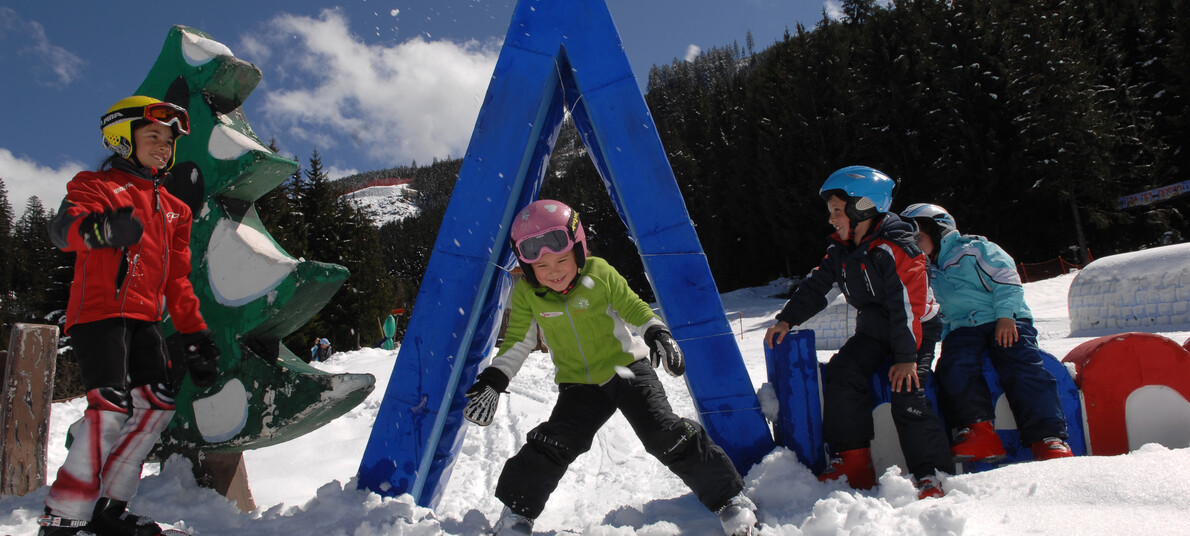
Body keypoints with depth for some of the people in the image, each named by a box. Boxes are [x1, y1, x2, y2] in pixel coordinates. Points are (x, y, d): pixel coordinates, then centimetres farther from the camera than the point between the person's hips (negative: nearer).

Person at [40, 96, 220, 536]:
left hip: (145, 318, 7)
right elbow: (62, 227, -17)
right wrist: (97, 227, -42)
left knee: (157, 404, -3)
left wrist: (194, 333, 14)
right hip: (98, 310, -6)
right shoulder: (96, 185, 5)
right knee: (111, 406, -18)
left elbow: (177, 280, 22)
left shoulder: (174, 209, 23)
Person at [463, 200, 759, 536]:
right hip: (579, 385, 2)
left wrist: (657, 333, -19)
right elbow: (517, 341, 3)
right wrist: (492, 381, -6)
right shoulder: (526, 293, -8)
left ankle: (729, 498, 8)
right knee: (550, 447, -13)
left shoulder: (600, 273, -13)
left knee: (669, 437, -9)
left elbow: (633, 309, -2)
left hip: (628, 369, -1)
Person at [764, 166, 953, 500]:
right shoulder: (841, 251, 3)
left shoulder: (895, 249, -22)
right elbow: (816, 285, 10)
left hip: (915, 333, -7)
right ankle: (851, 460, -7)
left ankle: (932, 474, -10)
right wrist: (787, 319, 3)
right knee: (841, 375, -13)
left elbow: (908, 305, -26)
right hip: (873, 331, 7)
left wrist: (906, 356, -28)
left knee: (907, 395, -21)